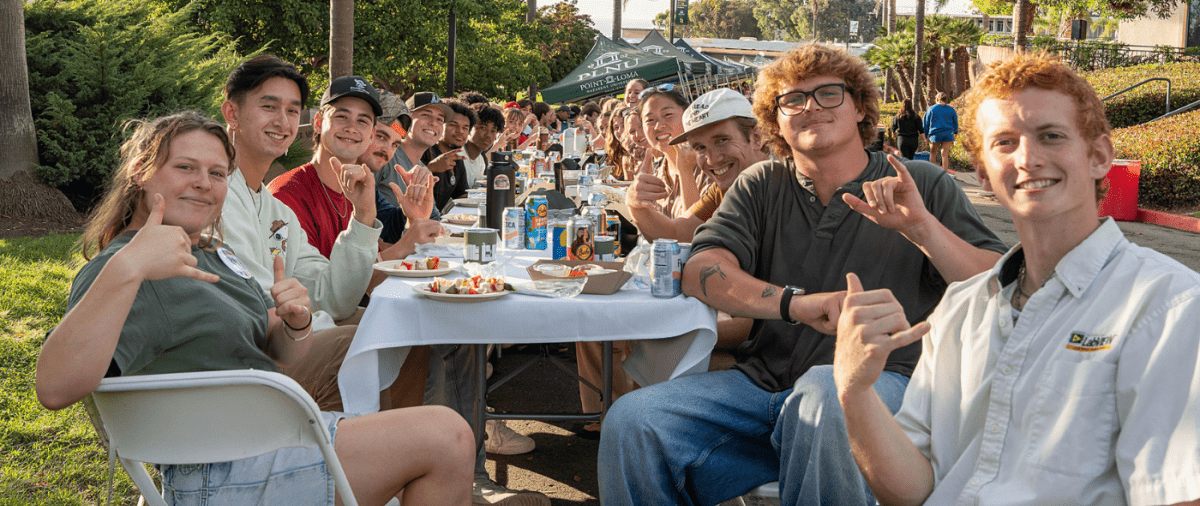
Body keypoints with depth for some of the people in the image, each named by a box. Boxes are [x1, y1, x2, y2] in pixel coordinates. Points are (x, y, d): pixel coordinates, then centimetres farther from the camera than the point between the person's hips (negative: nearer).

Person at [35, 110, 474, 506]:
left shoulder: (210, 254, 16)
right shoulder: (120, 271, -14)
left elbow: (280, 354, 16)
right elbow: (55, 388, -32)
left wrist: (297, 324, -9)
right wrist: (125, 269, -42)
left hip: (279, 432, 10)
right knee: (446, 438, -14)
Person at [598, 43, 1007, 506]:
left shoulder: (923, 186, 8)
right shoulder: (761, 185, 14)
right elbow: (701, 273, -2)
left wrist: (922, 227, -16)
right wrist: (795, 302, -18)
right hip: (764, 380, 3)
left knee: (825, 393, -39)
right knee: (631, 421, -20)